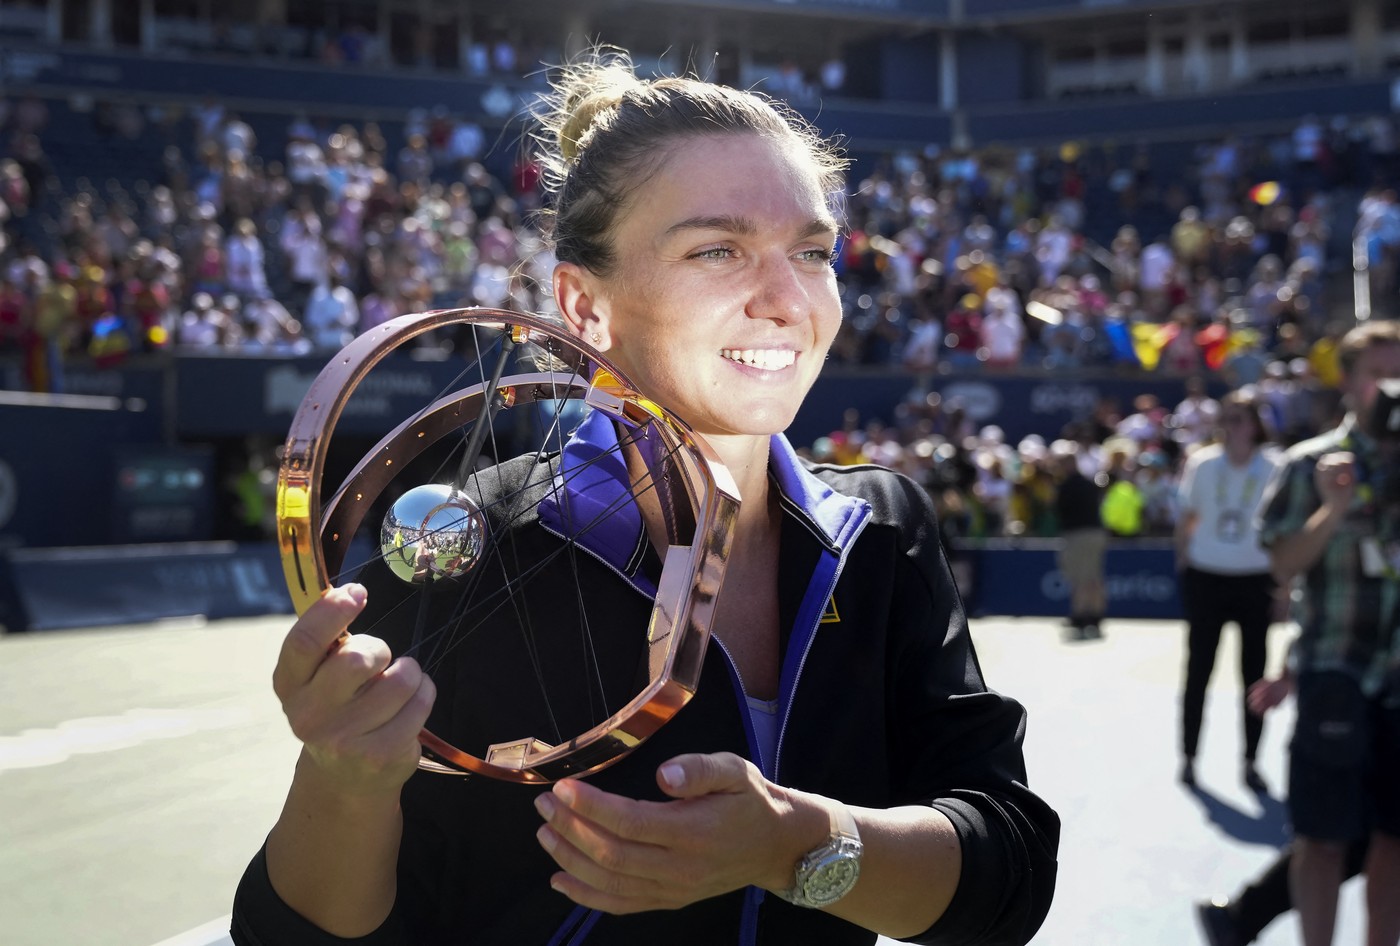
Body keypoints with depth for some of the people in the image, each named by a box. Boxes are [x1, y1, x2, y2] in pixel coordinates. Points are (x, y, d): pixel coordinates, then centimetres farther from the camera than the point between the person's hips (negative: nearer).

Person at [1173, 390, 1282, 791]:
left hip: (1255, 580, 0)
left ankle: (1250, 762, 16)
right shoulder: (1202, 463, -5)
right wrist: (1183, 563, 4)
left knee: (1254, 673, 4)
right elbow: (1186, 519, 5)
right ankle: (1188, 756, 18)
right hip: (1205, 577, 1)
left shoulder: (1274, 467, -8)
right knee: (1198, 671, 7)